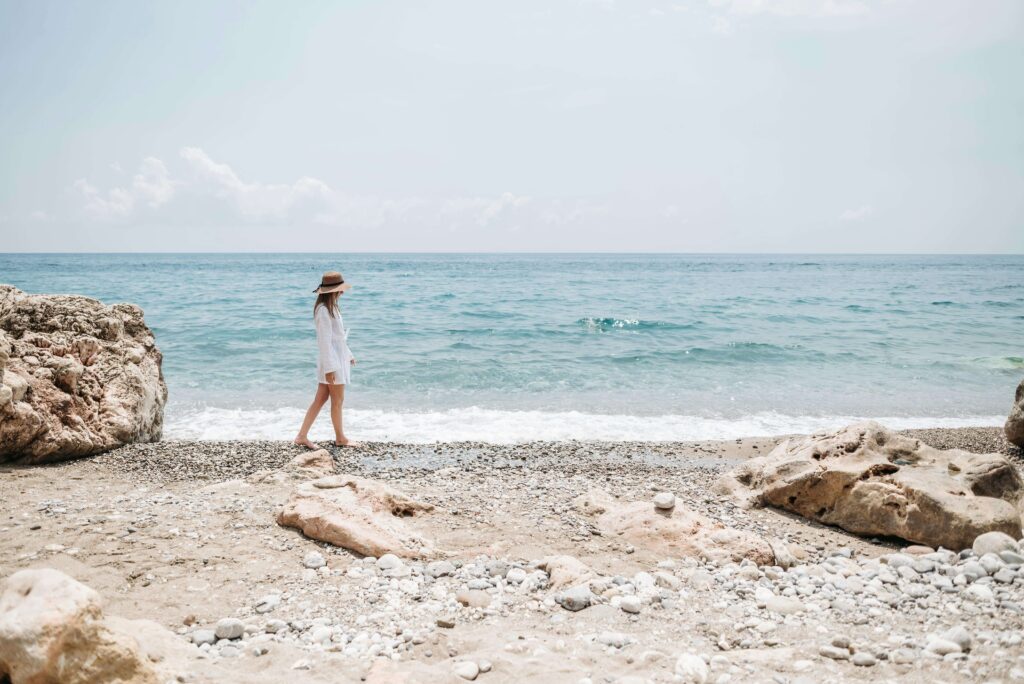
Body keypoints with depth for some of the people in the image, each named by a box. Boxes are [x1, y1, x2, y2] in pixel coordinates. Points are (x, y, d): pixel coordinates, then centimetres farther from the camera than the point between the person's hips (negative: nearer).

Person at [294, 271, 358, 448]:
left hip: (338, 359, 10)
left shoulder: (330, 308, 12)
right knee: (337, 401, 5)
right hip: (332, 361, -10)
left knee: (320, 400, 11)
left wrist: (348, 354, 27)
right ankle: (340, 438, 19)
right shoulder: (324, 310, -19)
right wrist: (329, 367, -23)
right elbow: (325, 340, -22)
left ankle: (302, 436, 14)